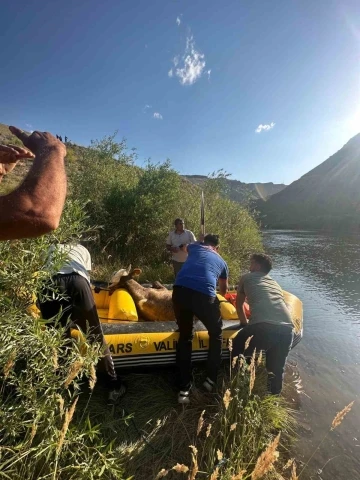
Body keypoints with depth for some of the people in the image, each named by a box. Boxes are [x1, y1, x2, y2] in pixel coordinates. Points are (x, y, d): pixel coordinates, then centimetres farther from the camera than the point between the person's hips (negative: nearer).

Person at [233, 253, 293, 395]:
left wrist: (244, 324, 49)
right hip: (286, 328, 5)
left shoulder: (247, 277, 22)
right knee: (277, 369, 29)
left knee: (238, 347, 25)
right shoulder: (275, 283, 34)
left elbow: (239, 305, 33)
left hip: (263, 327, -4)